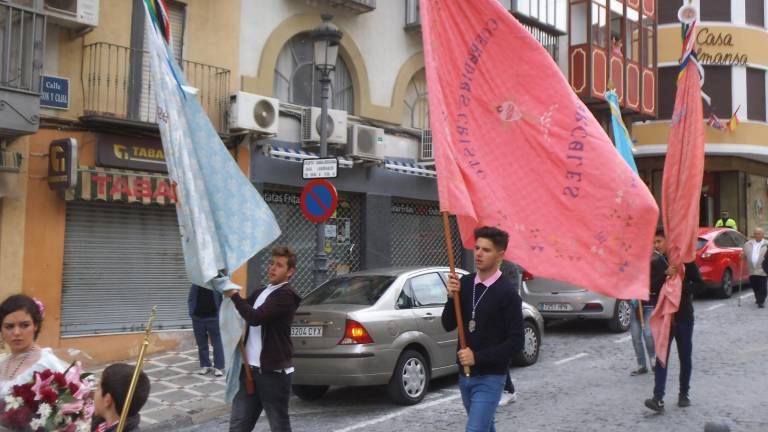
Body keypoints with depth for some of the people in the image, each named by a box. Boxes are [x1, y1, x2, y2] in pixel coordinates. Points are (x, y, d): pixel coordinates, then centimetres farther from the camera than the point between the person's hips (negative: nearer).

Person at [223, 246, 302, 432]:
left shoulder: (286, 295, -12)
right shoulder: (260, 293, 16)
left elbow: (256, 317, -23)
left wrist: (234, 295, -12)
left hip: (274, 372, -8)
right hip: (250, 369, 8)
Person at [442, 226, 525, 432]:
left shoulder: (507, 292, -13)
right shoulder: (465, 283, 3)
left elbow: (516, 342, -14)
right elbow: (448, 325, 5)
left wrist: (478, 357, -18)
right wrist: (452, 297, -13)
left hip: (490, 378, -6)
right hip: (465, 374, 6)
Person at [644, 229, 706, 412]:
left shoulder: (685, 261, -2)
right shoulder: (655, 264, 6)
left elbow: (700, 286, -4)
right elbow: (650, 287, -6)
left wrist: (680, 287, -18)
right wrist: (666, 275, -20)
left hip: (684, 316, -1)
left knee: (685, 357, 9)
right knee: (661, 358, -7)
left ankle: (684, 394, 23)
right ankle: (658, 398, -13)